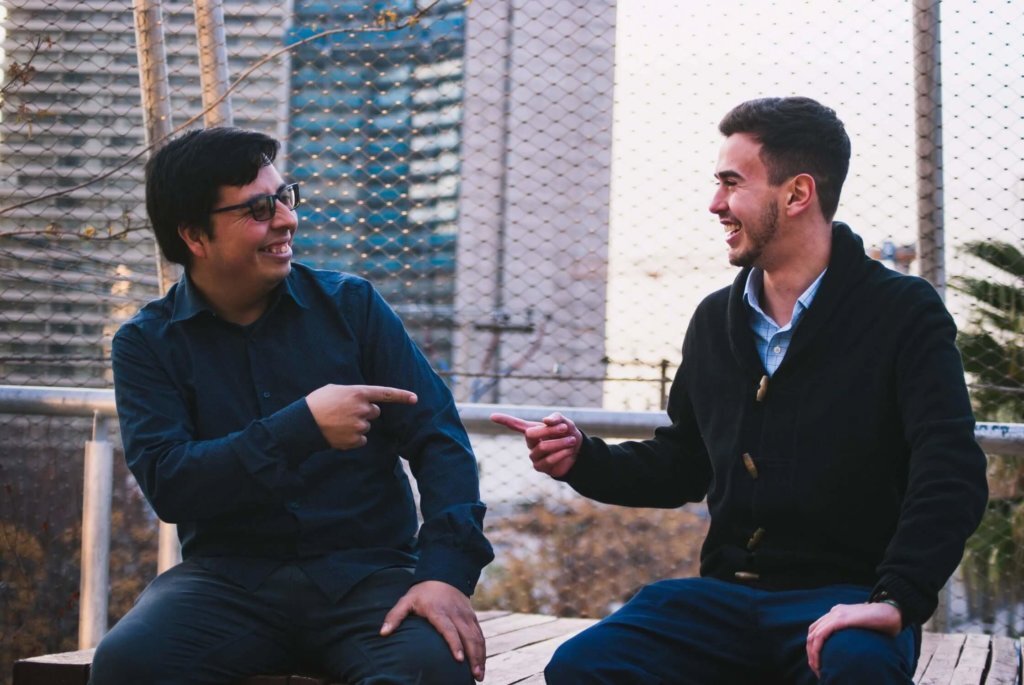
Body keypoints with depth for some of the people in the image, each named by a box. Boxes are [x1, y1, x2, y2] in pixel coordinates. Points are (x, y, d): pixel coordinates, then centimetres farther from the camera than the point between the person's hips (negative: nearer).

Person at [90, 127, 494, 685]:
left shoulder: (350, 304, 7)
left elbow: (436, 436, 1)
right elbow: (166, 481, -9)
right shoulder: (147, 343, 5)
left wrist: (446, 571, -16)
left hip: (366, 570, 0)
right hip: (230, 576, 0)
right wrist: (304, 426, -20)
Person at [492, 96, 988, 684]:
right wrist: (583, 458, 7)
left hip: (843, 596, -4)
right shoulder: (716, 320, 15)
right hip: (727, 593, 5)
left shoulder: (903, 314, -4)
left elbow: (951, 471, -17)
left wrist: (897, 598, -31)